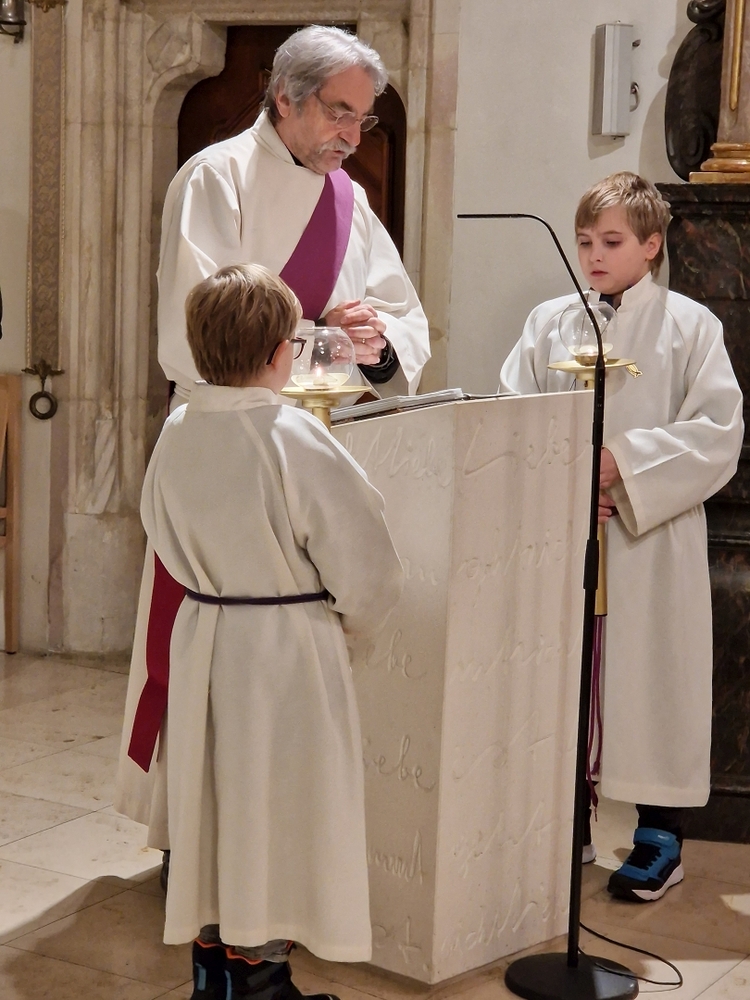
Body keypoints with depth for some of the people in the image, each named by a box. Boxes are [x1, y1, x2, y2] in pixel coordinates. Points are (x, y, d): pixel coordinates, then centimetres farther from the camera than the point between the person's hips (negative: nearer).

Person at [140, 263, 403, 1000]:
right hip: (288, 655, -6)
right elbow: (366, 566, -16)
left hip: (201, 638, 6)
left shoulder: (176, 435, -4)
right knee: (272, 812, 7)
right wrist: (346, 620, 3)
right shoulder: (296, 441, -22)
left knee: (210, 806, 17)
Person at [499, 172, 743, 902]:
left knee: (649, 676, 3)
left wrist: (624, 464, -17)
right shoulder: (549, 322, 6)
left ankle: (659, 836, 17)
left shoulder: (690, 326, -3)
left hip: (650, 541, -3)